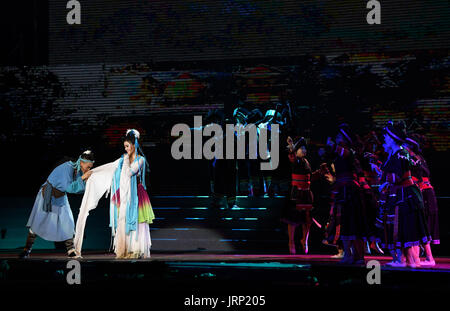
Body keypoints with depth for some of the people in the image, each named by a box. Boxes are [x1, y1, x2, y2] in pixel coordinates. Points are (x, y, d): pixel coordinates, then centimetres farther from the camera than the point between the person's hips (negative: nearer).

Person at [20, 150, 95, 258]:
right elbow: (69, 188, -33)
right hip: (47, 195, -7)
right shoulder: (68, 168, -28)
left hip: (60, 198, 7)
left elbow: (79, 190, 0)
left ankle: (71, 250, 2)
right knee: (38, 222, 1)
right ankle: (27, 249, 12)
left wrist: (86, 181, -16)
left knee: (67, 222, -1)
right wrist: (82, 178, -30)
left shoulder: (78, 170, -5)